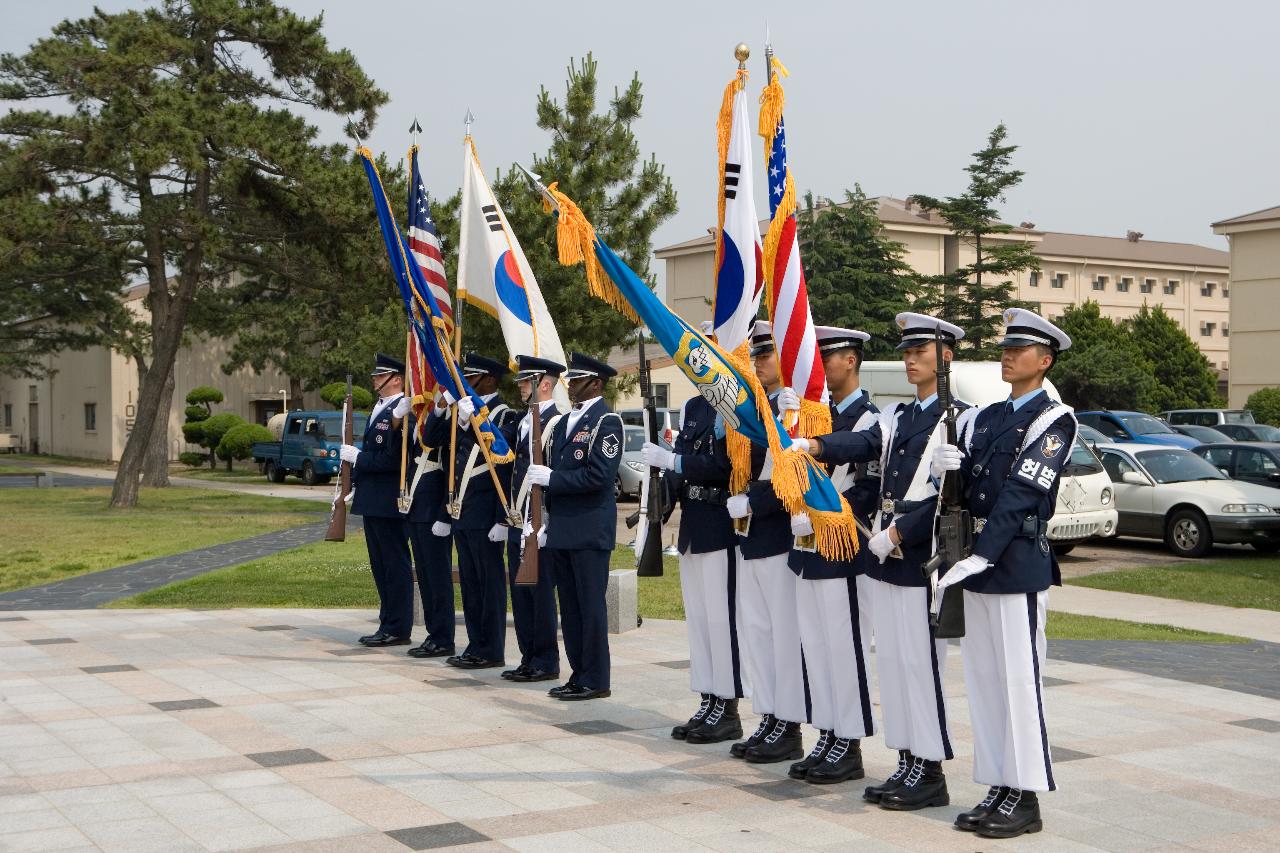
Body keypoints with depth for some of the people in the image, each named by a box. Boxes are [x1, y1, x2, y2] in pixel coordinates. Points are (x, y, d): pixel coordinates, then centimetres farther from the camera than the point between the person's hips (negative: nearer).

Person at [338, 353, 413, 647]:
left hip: (389, 502, -10)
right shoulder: (379, 409, 16)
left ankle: (397, 630, 3)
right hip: (373, 501, 10)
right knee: (380, 566, 15)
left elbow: (392, 459, -23)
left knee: (395, 565, -3)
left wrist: (357, 457, -15)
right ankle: (388, 624, 23)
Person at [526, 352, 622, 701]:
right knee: (569, 605, 12)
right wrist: (546, 521, 15)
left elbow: (599, 476, -19)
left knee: (590, 605, -3)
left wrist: (551, 478, -15)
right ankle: (579, 673, 20)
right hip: (561, 529, 8)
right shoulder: (564, 423, 17)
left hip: (590, 530, -8)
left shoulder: (606, 422, -9)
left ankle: (595, 680, 5)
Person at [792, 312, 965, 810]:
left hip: (923, 558, -8)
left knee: (920, 661, -5)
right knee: (891, 660, 11)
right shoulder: (896, 417, 15)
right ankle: (907, 763, 20)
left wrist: (899, 533, -18)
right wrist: (814, 446, -23)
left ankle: (930, 773, 4)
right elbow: (863, 444, -4)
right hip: (885, 555, 8)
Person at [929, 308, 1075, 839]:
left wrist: (981, 556, -24)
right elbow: (961, 489, 11)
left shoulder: (1054, 420, -6)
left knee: (1018, 679, -3)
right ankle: (998, 789, 20)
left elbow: (1020, 495, -17)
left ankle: (1025, 798, 6)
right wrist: (944, 470, -12)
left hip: (1018, 564, -7)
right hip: (974, 563, 7)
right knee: (982, 679, 11)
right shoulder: (983, 419, 15)